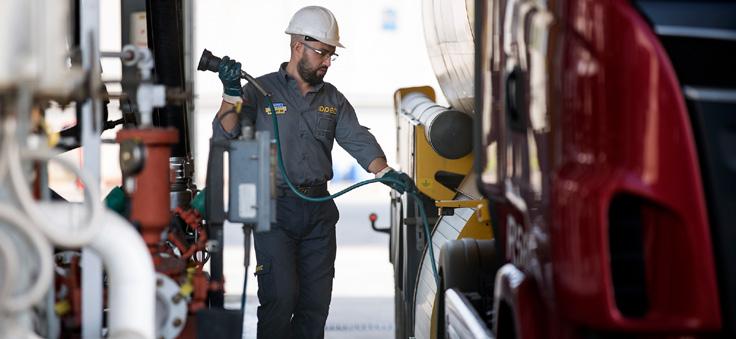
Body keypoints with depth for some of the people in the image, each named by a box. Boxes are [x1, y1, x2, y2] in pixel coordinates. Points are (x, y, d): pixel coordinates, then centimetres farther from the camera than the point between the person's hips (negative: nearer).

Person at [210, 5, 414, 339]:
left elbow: (358, 140, 2)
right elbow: (225, 137, -10)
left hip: (319, 211, 5)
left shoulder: (333, 99, 13)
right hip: (275, 209, -5)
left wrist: (385, 172, -16)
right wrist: (232, 94, -25)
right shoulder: (261, 91, -1)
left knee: (316, 302, 6)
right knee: (280, 297, -13)